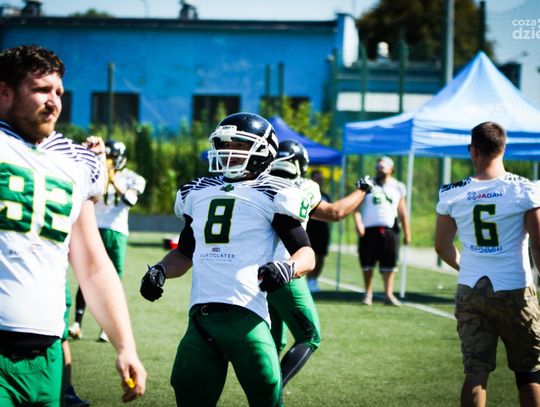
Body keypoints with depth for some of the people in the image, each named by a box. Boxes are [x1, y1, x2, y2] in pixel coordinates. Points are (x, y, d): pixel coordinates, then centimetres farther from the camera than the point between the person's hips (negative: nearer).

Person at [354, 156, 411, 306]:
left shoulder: (397, 187, 11)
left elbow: (402, 212, 14)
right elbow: (357, 206, 0)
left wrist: (407, 232, 10)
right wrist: (358, 223, -15)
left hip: (389, 229, 1)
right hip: (369, 228, -1)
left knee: (389, 264, -4)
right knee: (367, 263, 1)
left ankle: (389, 294, -1)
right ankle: (368, 293, 11)